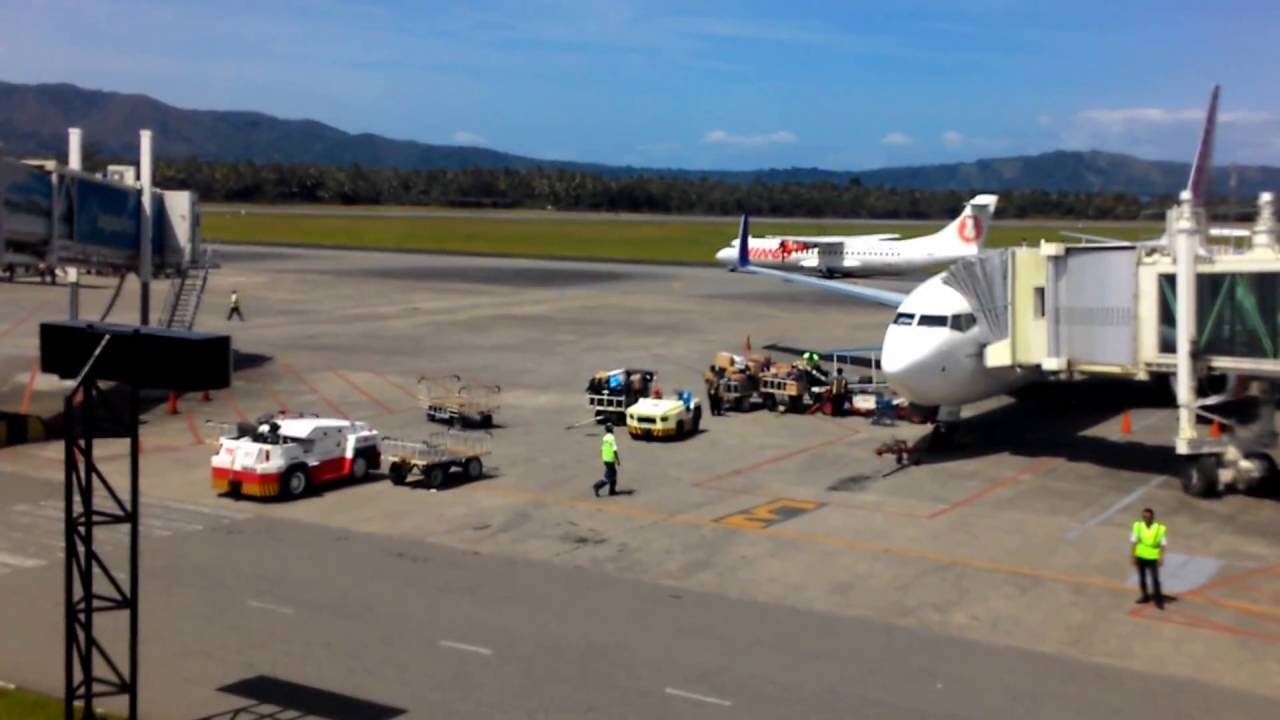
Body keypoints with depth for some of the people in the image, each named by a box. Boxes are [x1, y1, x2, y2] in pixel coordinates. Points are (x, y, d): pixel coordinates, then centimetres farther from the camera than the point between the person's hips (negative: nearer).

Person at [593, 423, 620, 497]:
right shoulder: (612, 438, -18)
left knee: (613, 474, 19)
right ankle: (597, 486, -10)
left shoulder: (605, 438, 7)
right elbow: (614, 450, -20)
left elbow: (602, 449, 13)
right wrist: (618, 460, -14)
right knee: (608, 477, -3)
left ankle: (612, 490, 23)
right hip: (610, 460, -9)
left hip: (605, 459, 9)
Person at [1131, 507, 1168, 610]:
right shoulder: (1137, 526, -6)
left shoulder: (1160, 528, -13)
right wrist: (1133, 556, -2)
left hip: (1153, 558, -3)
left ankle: (1158, 599, 6)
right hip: (1140, 557, 3)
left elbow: (1163, 544, -7)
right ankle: (1145, 596, 32)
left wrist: (1161, 558, -12)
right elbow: (1134, 542, -1)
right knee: (1142, 578, 15)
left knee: (1155, 579, -6)